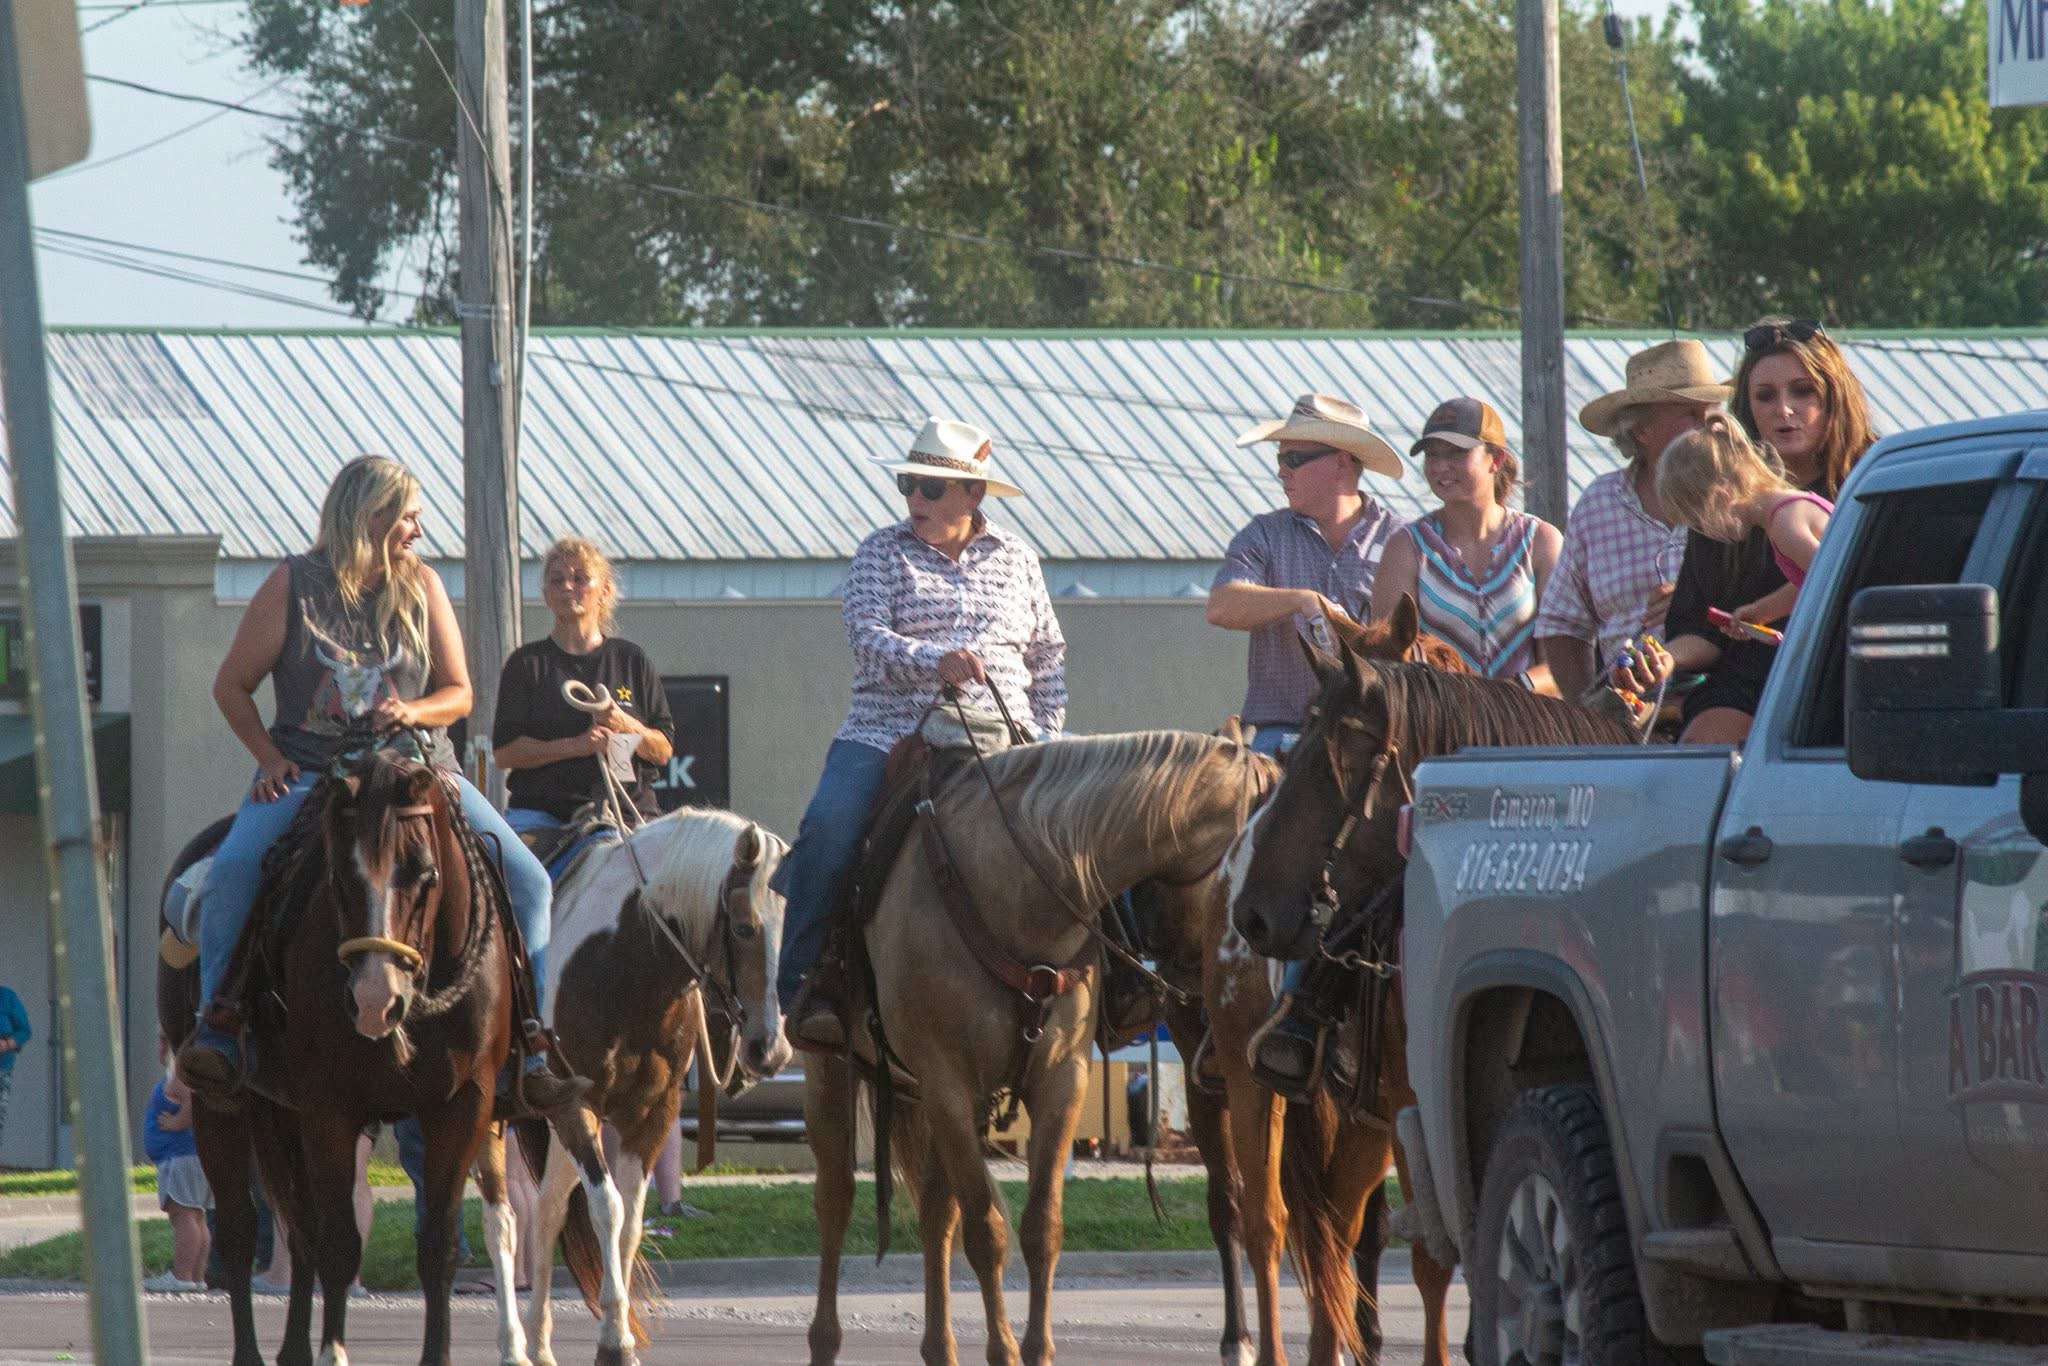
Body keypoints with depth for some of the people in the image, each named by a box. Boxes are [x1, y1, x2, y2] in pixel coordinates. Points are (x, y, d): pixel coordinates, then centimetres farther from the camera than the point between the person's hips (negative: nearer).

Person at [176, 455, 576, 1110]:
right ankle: (218, 1026, -19)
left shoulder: (421, 585, 5)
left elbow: (459, 693, 8)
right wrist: (271, 759, -8)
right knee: (231, 870, -31)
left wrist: (412, 712, -14)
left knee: (526, 880, -14)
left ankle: (529, 1049, -9)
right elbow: (231, 686, 5)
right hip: (306, 772, -2)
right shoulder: (294, 585, -1)